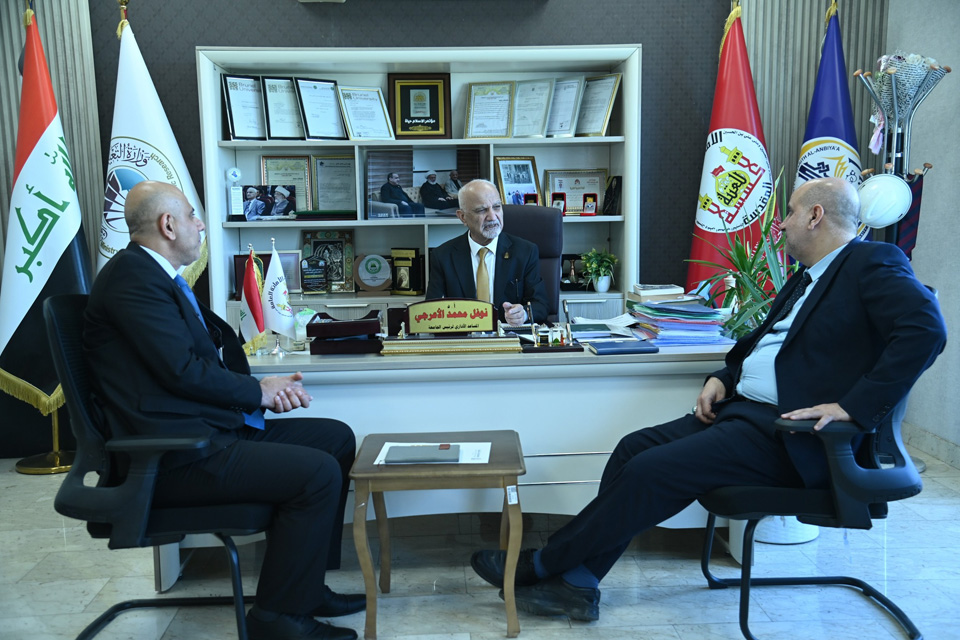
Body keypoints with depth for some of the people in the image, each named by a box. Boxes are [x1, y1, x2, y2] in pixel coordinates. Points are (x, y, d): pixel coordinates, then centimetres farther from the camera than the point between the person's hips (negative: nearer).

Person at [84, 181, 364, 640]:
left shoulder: (155, 274, 19)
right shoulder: (132, 276, -13)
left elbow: (208, 358, 14)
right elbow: (183, 370, -21)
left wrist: (267, 389, -3)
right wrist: (259, 392, -7)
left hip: (209, 428, 11)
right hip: (174, 457, -11)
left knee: (337, 438, 9)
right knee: (318, 472, -21)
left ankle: (307, 583, 17)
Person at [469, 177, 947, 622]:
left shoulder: (874, 263, -7)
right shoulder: (807, 277, 21)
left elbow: (926, 329, -22)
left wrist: (852, 407, -26)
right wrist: (722, 378, 8)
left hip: (789, 432, -9)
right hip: (742, 409, 9)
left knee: (653, 470, -18)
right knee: (635, 447, -5)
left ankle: (539, 565, -2)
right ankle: (578, 585, -2)